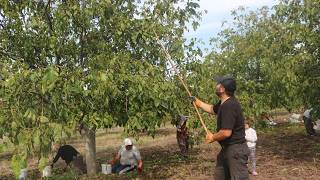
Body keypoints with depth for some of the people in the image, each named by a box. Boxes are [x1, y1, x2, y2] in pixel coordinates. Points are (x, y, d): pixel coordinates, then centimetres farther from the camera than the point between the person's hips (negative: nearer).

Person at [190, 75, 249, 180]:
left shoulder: (229, 106, -27)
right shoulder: (224, 103, 5)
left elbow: (226, 132, -31)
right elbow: (211, 109, 27)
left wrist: (212, 137, -13)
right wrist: (197, 102, 27)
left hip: (236, 149, -11)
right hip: (227, 148, 11)